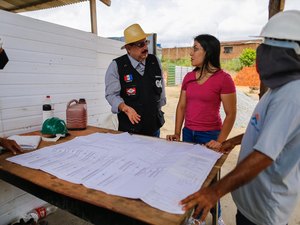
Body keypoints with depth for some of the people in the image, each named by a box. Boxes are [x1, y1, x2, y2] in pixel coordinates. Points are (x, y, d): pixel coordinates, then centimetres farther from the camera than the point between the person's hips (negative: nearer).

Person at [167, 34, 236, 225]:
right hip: (188, 133, 5)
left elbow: (231, 114, -11)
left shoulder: (223, 79, -12)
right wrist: (177, 133, 0)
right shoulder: (189, 78, 4)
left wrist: (220, 141, -16)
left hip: (210, 135, -4)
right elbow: (181, 106, 6)